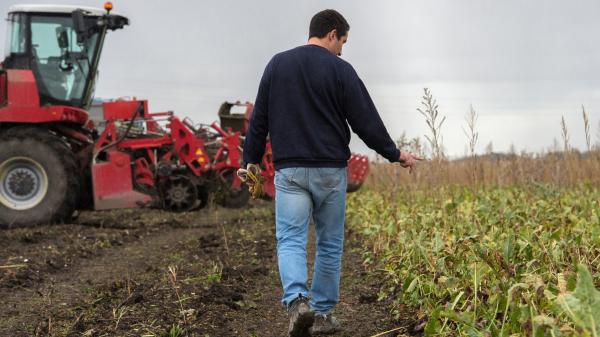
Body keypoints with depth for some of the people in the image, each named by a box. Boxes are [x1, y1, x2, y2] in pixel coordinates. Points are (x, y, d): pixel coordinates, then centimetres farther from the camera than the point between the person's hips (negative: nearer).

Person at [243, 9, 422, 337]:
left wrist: (251, 162, 17)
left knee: (290, 240, -1)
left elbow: (258, 121, 9)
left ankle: (297, 300, -25)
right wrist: (395, 155, 9)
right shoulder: (340, 70, -3)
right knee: (329, 244, 11)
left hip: (289, 170, 2)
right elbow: (366, 121, -3)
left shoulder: (277, 64, 7)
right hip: (330, 170, -1)